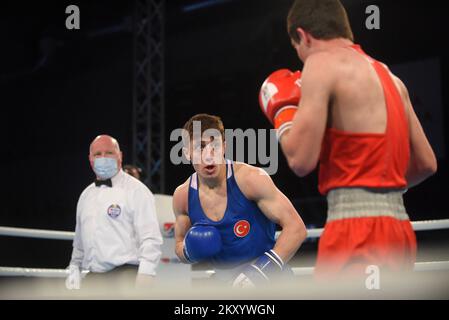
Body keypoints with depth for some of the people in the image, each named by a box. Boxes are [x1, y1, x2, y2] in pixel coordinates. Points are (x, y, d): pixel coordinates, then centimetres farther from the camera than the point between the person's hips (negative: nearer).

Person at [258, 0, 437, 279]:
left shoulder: (323, 62, -4)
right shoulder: (389, 76, 20)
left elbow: (301, 160, -11)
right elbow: (426, 163, 19)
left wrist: (282, 111, 7)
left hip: (358, 229, -9)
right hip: (398, 226, 9)